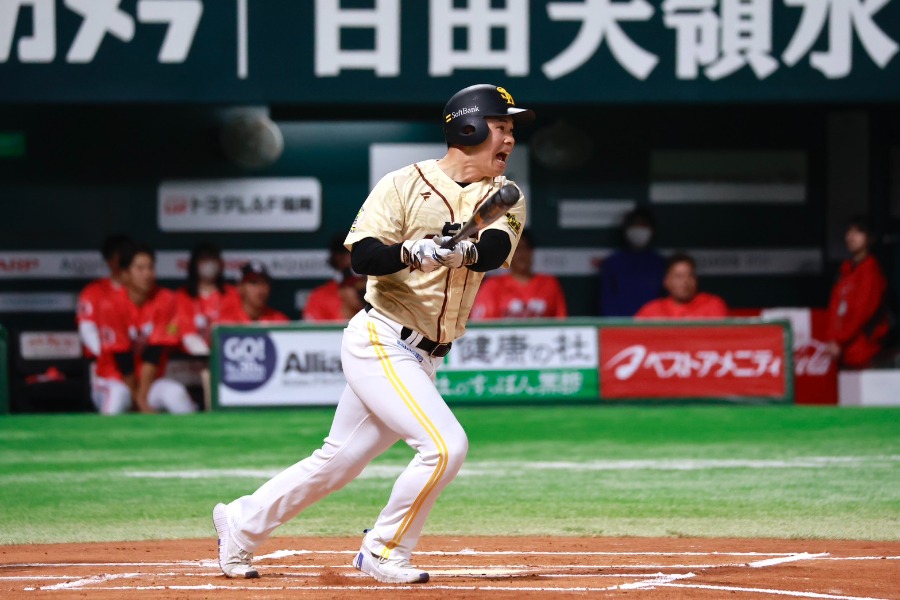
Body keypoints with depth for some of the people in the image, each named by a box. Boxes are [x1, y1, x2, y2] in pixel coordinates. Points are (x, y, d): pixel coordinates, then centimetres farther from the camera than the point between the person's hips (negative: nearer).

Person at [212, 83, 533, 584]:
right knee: (445, 444, -19)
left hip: (423, 359, 6)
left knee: (338, 462, 12)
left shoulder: (504, 197, 7)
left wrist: (464, 249, -34)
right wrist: (412, 251, -33)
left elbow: (496, 249, -13)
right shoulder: (405, 184, -7)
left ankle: (241, 523, 29)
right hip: (380, 341, -6)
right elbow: (362, 256, -14)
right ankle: (384, 553, -2)